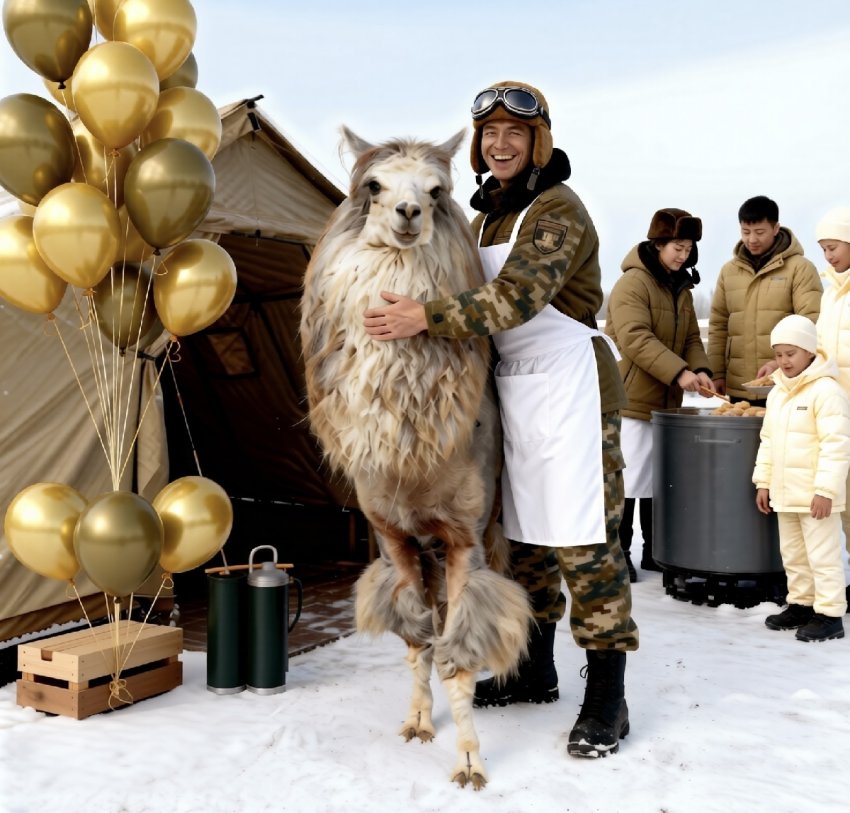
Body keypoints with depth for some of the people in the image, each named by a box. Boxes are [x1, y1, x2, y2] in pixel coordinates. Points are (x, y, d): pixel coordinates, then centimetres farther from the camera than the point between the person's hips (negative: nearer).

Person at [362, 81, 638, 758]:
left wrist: (427, 319, -34)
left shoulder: (557, 209, -13)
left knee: (581, 536, -7)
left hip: (569, 383, -8)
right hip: (511, 388, 9)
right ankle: (535, 671, 27)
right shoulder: (488, 213, 14)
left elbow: (519, 296, -28)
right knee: (524, 529, 13)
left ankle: (607, 699, 2)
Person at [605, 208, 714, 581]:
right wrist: (679, 372, -28)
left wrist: (700, 370, -6)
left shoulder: (681, 288, 14)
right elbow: (636, 339, -24)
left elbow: (690, 337, 14)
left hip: (665, 400, 8)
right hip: (632, 399, -8)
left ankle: (655, 552, 23)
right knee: (630, 478, -5)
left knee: (659, 478, 13)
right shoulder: (632, 283, -14)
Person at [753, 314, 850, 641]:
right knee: (792, 555, 17)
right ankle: (801, 605, 29)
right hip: (785, 492, 8)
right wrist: (763, 481, 13)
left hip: (816, 495, -8)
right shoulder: (777, 392, 11)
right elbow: (768, 440, 17)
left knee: (822, 556, -1)